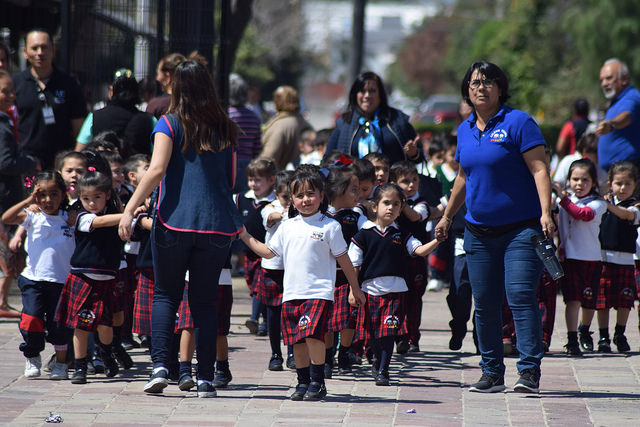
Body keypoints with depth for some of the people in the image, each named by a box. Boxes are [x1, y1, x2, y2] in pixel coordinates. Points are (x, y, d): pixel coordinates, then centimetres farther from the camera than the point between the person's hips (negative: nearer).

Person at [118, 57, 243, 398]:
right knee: (204, 301, 8)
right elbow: (231, 180, 15)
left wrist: (130, 209, -12)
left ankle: (159, 365, -7)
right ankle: (205, 379, 3)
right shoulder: (224, 128, 10)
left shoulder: (170, 123, -1)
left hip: (175, 220, -2)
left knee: (165, 294, 10)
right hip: (216, 223, 3)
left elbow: (157, 169, -13)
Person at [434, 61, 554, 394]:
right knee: (484, 303, 7)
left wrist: (545, 213, -22)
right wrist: (446, 217, 27)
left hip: (521, 229, -6)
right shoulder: (465, 130, 13)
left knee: (520, 295, -16)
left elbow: (539, 170, -11)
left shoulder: (518, 123, -5)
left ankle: (529, 369, -15)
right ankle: (491, 372, 16)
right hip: (479, 231, 6)